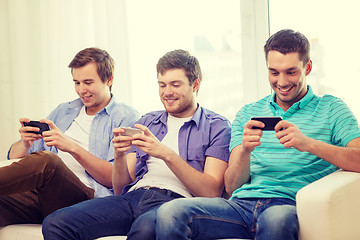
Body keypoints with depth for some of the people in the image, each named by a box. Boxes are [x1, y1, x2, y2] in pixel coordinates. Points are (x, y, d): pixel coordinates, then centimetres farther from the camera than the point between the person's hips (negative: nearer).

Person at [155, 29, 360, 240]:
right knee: (170, 213, -25)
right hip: (241, 204, 4)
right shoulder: (248, 114, 22)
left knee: (276, 218, -42)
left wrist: (308, 143, -19)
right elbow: (231, 187, 13)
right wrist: (245, 150, -8)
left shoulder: (331, 109, 13)